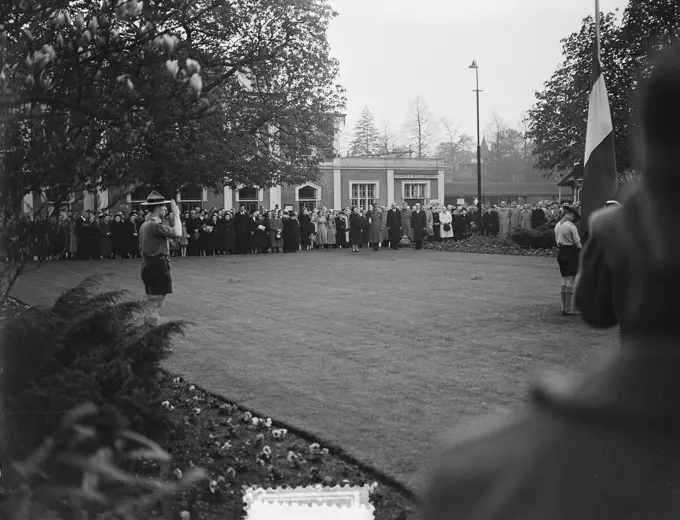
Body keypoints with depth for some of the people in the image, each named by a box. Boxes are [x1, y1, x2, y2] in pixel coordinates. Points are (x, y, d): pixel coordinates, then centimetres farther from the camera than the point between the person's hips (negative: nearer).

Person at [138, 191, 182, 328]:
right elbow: (177, 233, -27)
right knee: (155, 306, -8)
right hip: (159, 267, -10)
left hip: (147, 266, 10)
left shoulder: (144, 225, 14)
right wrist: (176, 214, -16)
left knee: (151, 305, 16)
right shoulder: (155, 225, -17)